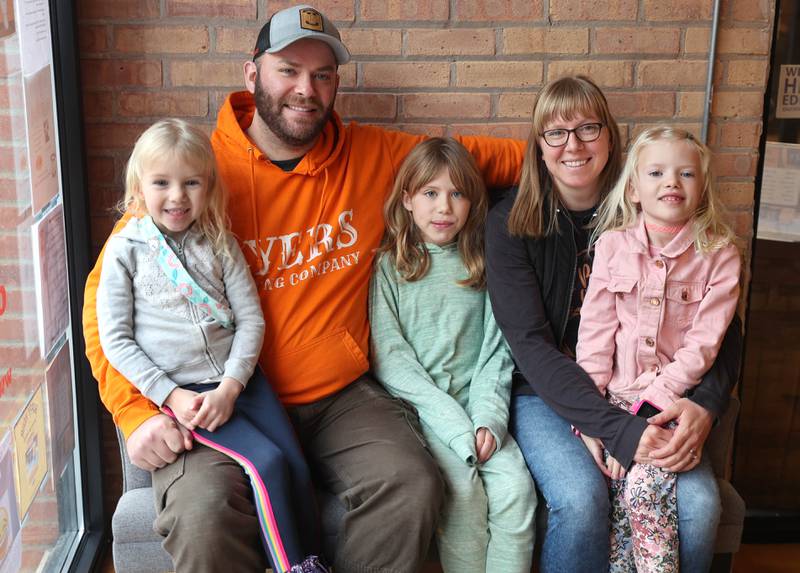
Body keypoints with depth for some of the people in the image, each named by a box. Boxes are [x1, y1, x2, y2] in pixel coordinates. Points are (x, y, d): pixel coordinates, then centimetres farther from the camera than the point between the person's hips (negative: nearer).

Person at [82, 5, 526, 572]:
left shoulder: (374, 156, 4)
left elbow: (477, 155, 18)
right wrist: (137, 411, -14)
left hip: (341, 397, 3)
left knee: (413, 484, -21)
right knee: (206, 506, -30)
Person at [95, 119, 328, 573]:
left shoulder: (220, 245, 8)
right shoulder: (127, 250, 0)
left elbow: (251, 319, 4)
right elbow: (115, 340, -3)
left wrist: (230, 386, -10)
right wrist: (170, 395, -11)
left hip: (238, 378, 3)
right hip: (180, 388, -3)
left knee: (298, 467, -11)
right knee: (268, 463, -20)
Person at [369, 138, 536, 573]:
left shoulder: (483, 265, 13)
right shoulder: (389, 266, 3)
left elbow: (496, 350, 7)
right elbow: (389, 356, -5)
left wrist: (488, 418, -10)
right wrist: (455, 422, -14)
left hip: (475, 404, 3)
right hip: (418, 405, -2)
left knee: (516, 485, -20)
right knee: (462, 485, -25)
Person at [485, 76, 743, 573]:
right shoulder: (510, 224, -5)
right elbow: (531, 345, -13)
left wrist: (706, 405, -18)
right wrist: (618, 429, -25)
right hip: (545, 394, -2)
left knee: (699, 501, -24)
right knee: (581, 496, -31)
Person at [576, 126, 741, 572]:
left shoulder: (719, 256, 0)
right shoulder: (613, 245, 4)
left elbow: (703, 346, -6)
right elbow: (595, 333, 1)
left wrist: (646, 409, -14)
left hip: (675, 402, -1)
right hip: (614, 398, 1)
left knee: (644, 488, -24)